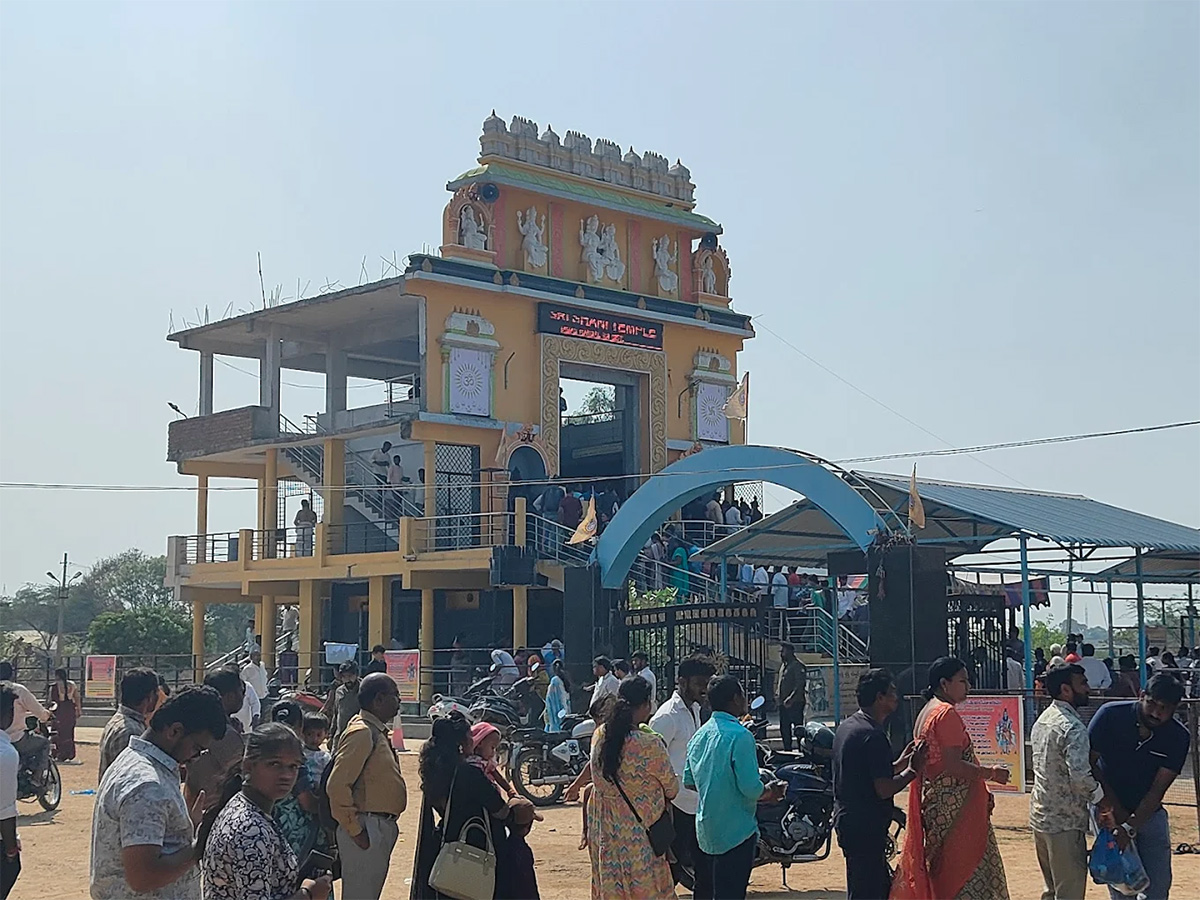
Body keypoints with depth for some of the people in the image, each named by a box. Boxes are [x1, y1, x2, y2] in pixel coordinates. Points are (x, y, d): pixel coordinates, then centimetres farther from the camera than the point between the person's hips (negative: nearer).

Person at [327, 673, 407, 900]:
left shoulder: (376, 732, 13)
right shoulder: (361, 733, -17)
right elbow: (337, 785, -23)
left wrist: (387, 827, 15)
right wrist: (355, 830, -19)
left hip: (381, 828, 10)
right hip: (367, 830, -10)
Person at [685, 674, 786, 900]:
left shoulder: (700, 734, 6)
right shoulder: (740, 735, -19)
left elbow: (689, 782, 11)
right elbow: (751, 788, -23)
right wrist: (770, 794, -3)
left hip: (708, 829, 8)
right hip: (736, 830, -8)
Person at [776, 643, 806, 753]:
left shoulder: (797, 666, -12)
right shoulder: (783, 665, 16)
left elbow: (800, 685, -19)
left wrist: (791, 699, -25)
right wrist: (777, 693, 8)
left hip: (795, 703, -9)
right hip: (783, 703, 9)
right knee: (784, 729, 13)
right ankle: (787, 750, 22)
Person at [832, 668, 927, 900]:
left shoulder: (847, 726, 12)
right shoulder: (873, 735, -19)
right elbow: (884, 789, -23)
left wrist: (901, 762, 14)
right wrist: (913, 770, -11)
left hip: (847, 819, 10)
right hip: (866, 828, -10)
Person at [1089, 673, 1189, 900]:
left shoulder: (1178, 737, -12)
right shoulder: (1111, 715, -17)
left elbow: (1157, 791, -14)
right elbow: (1088, 764, -11)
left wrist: (1131, 827, -25)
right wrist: (1117, 809, -12)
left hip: (1149, 813, 2)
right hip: (1109, 809, -2)